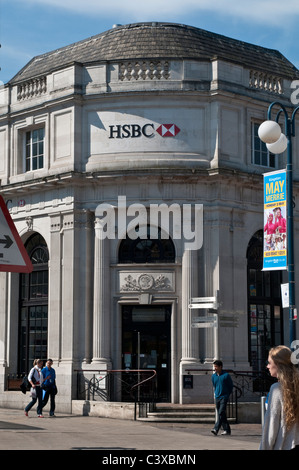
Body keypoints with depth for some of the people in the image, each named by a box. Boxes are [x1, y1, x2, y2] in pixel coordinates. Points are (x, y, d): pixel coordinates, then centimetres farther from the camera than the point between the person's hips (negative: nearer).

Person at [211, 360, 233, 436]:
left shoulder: (226, 375, -6)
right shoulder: (213, 376, 8)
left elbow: (231, 386, 2)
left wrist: (227, 394, 5)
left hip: (224, 397, -6)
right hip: (217, 397, 6)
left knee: (221, 413, -16)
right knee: (220, 414, 7)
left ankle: (216, 429, -24)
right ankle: (227, 430, 15)